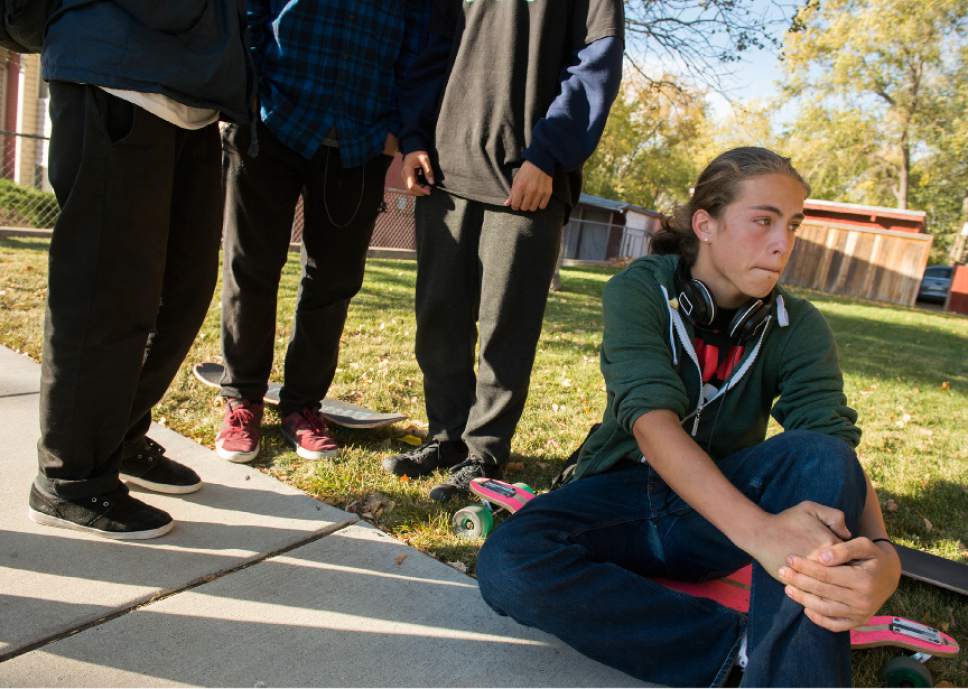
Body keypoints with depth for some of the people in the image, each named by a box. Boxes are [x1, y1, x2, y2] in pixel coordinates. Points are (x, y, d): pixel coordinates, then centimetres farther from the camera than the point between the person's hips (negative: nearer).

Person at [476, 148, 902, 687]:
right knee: (507, 566, -30)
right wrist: (757, 530, -42)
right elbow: (652, 420, -27)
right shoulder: (639, 292, -12)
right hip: (628, 490, 0)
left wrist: (880, 553, -40)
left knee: (819, 455, -30)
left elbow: (838, 448, -18)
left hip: (726, 500, 1)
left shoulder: (797, 326, -4)